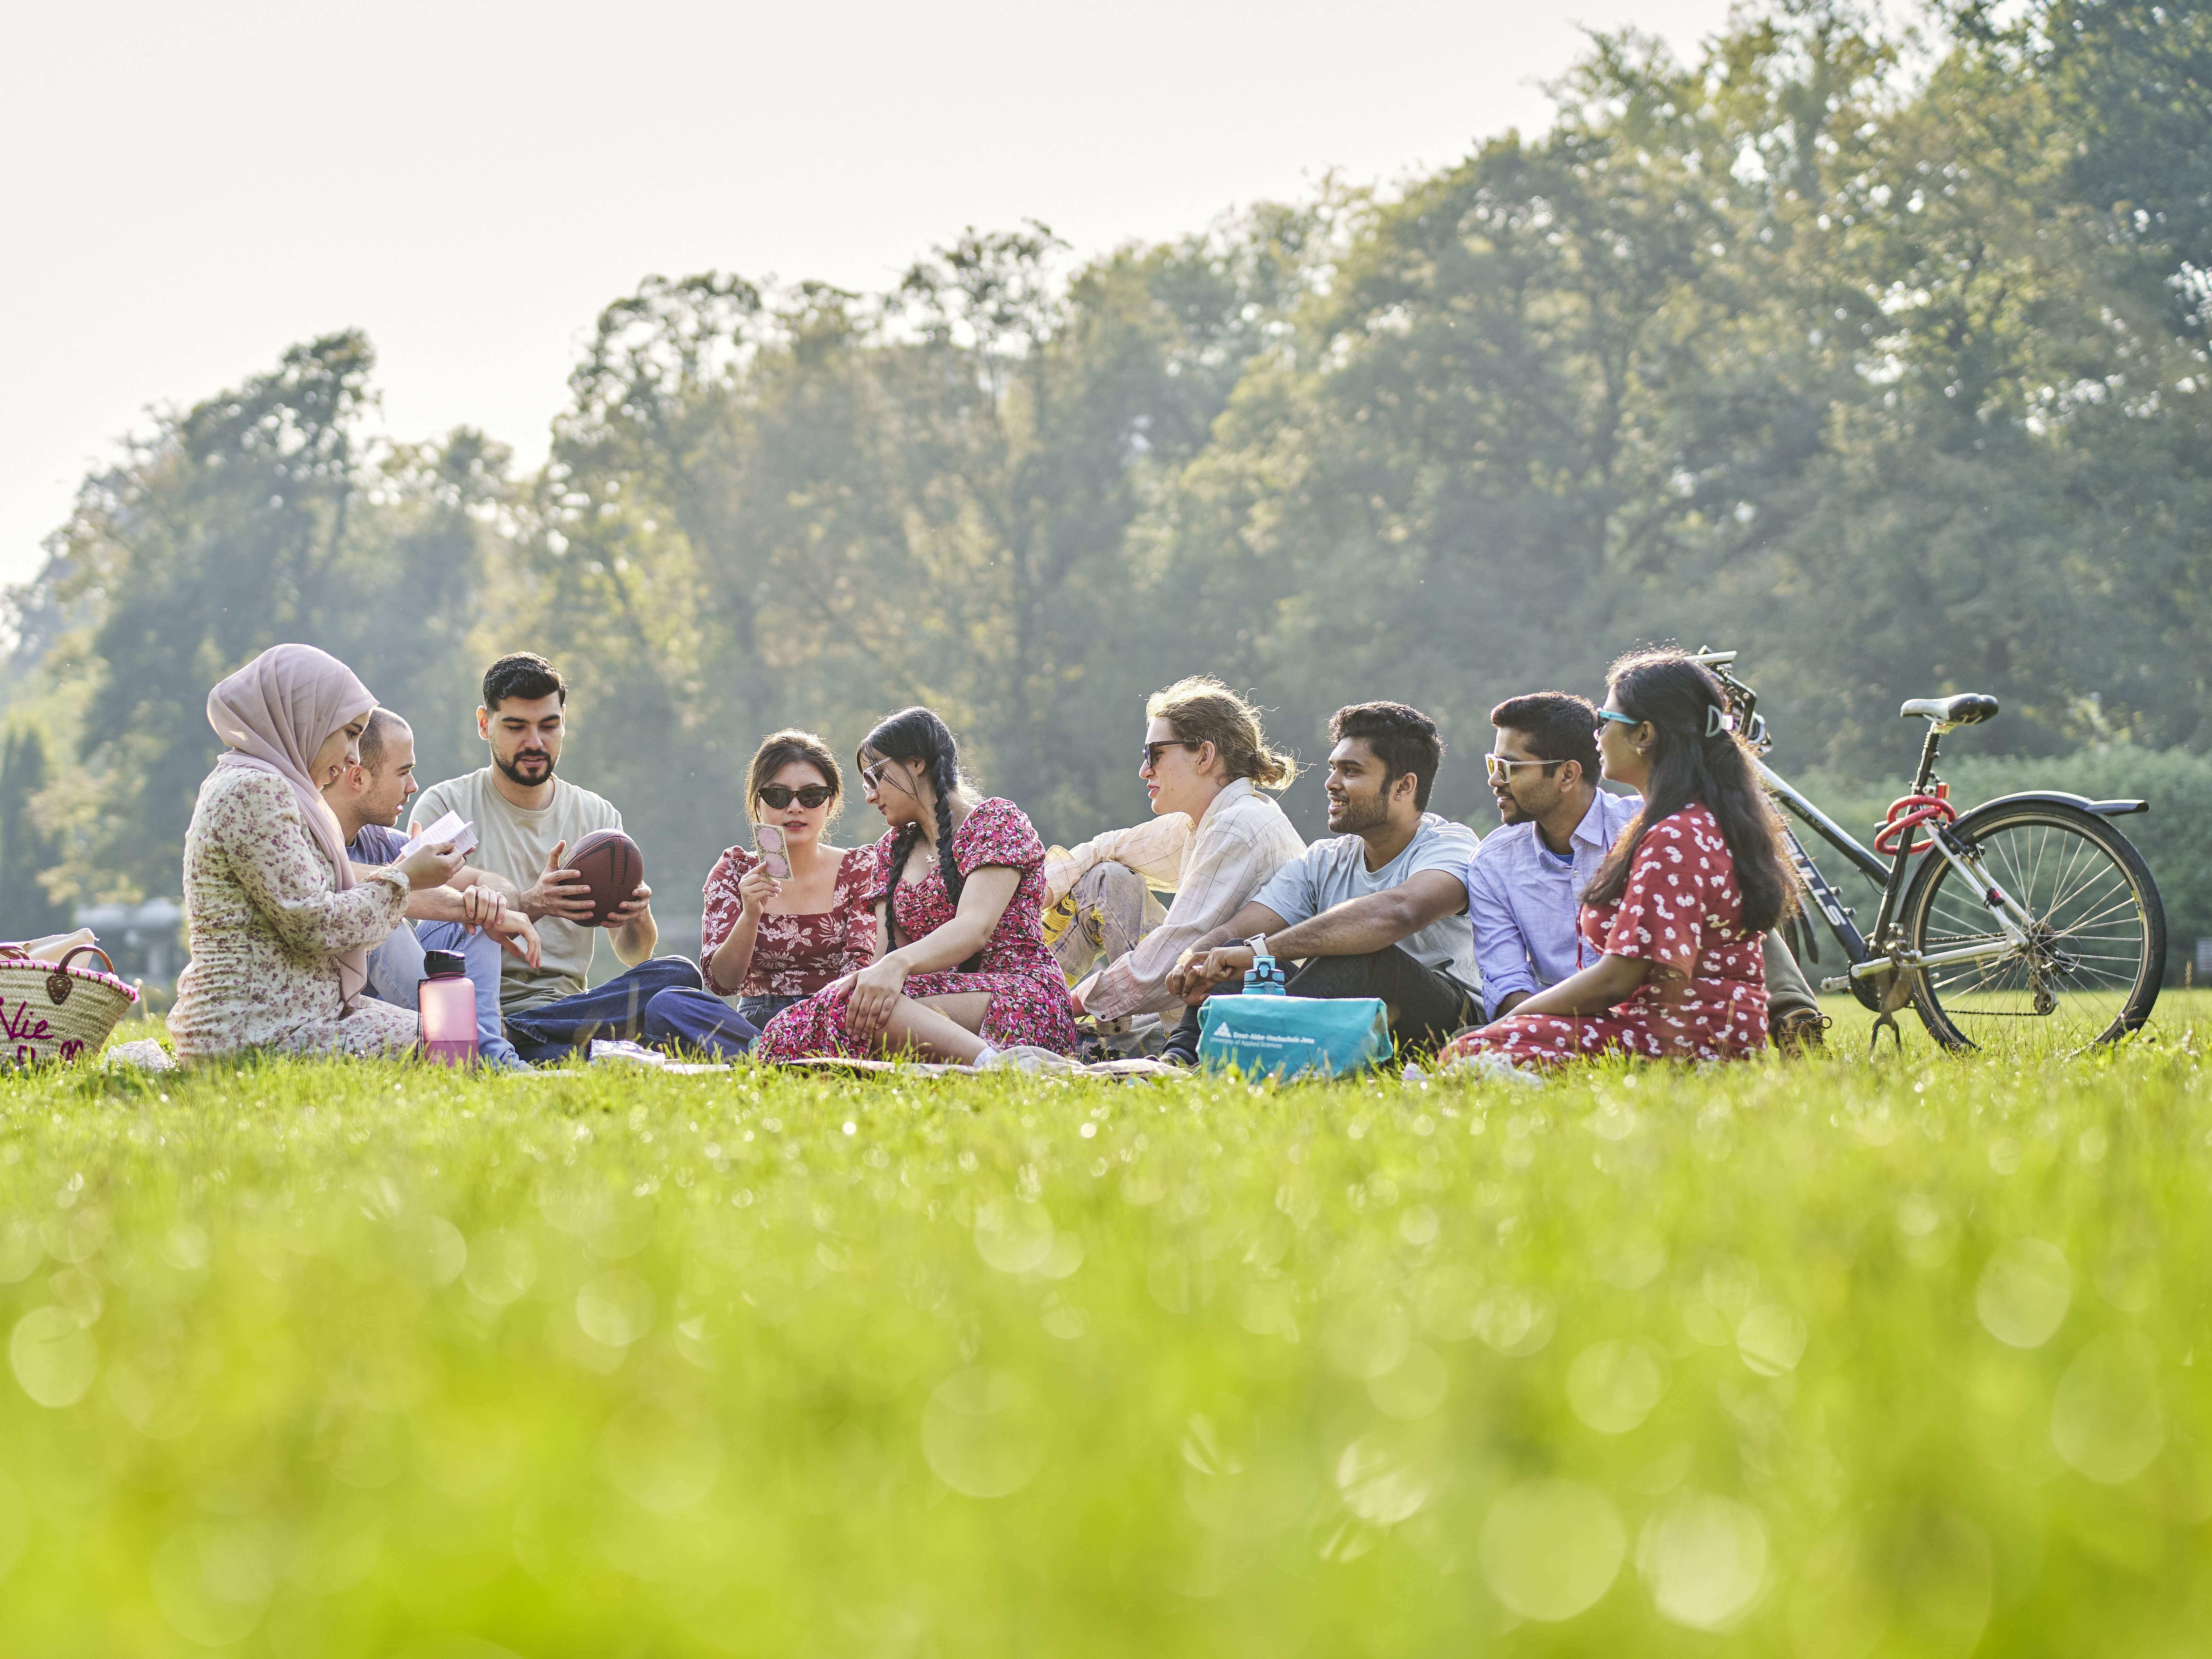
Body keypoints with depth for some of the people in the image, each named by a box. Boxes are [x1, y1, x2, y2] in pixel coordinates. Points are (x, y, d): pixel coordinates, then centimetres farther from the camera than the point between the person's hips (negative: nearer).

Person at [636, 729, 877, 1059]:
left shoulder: (859, 870, 6)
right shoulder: (736, 870, 8)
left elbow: (862, 965, -6)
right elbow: (721, 982, -2)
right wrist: (750, 916, -21)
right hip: (756, 1021, 1)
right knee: (667, 1006, -28)